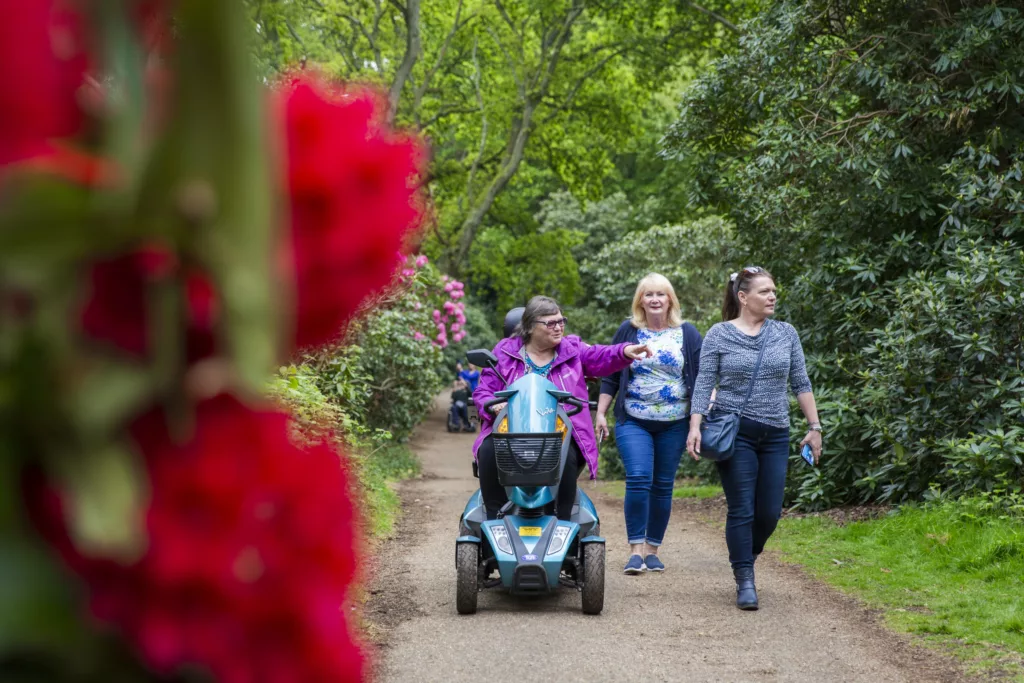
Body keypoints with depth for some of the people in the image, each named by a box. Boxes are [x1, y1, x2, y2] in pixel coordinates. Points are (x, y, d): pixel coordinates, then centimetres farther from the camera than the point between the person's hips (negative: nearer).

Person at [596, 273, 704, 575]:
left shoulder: (687, 334, 6)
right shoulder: (628, 331, 6)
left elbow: (701, 378, 6)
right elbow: (610, 377, 9)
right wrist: (600, 413, 4)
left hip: (674, 424, 1)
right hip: (633, 422, -1)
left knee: (662, 486, 4)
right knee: (638, 479, -16)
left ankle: (653, 550, 14)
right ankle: (636, 549, -11)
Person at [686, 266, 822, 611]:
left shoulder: (786, 334, 8)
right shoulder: (719, 335, -1)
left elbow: (801, 384, 10)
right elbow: (704, 384, -3)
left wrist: (814, 426, 6)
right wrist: (695, 426, -14)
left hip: (775, 436, 3)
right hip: (734, 432, -3)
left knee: (769, 513, 3)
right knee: (742, 510, -5)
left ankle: (744, 559, 29)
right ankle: (745, 582, 1)